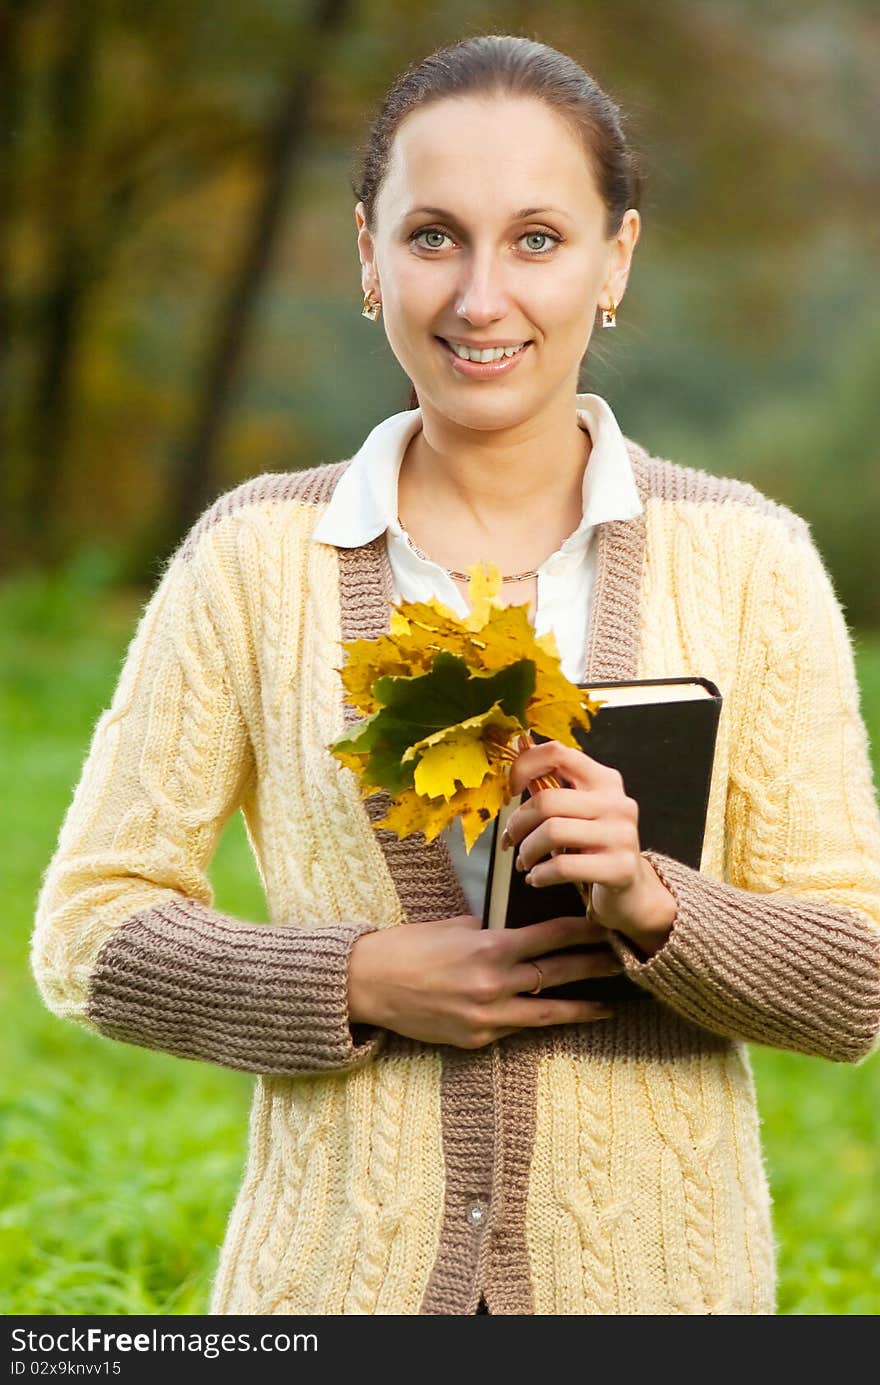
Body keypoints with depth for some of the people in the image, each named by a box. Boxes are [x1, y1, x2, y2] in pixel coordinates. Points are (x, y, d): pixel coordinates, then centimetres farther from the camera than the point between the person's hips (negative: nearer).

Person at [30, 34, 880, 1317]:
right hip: (338, 1276, 0)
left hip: (647, 1277, 0)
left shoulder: (746, 560, -3)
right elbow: (90, 933, 0)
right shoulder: (256, 556, -2)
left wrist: (654, 903, -20)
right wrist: (359, 984, -15)